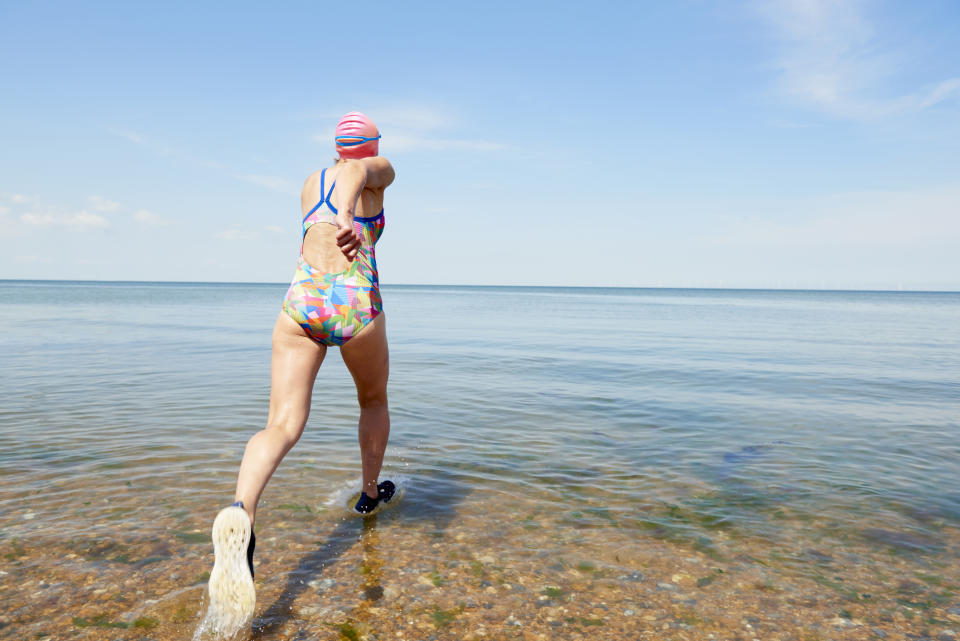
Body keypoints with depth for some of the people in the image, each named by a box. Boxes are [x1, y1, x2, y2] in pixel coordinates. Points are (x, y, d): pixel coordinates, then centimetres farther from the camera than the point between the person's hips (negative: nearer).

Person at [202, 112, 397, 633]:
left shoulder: (312, 181, 24)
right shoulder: (380, 170, 10)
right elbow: (357, 171, -15)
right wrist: (350, 217, -36)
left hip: (302, 299, 3)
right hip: (355, 304, -3)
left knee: (283, 424, -9)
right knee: (374, 400, 25)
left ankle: (240, 511, -38)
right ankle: (369, 493, 41)